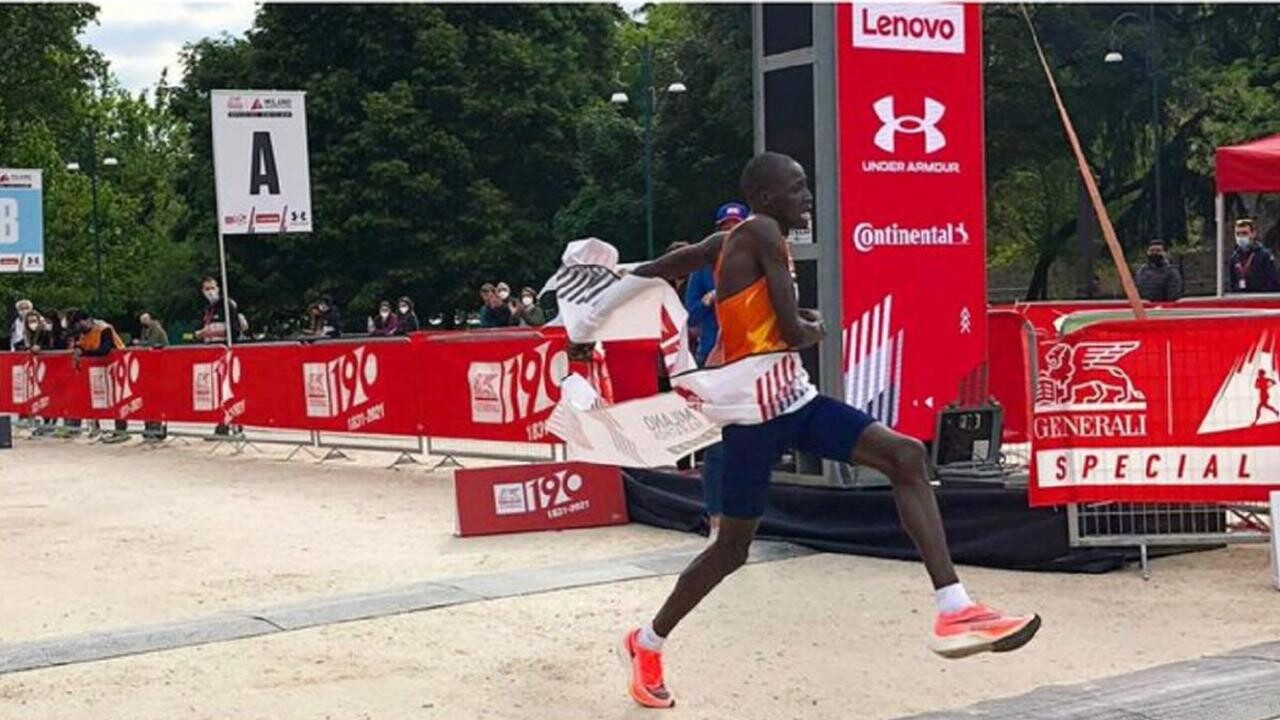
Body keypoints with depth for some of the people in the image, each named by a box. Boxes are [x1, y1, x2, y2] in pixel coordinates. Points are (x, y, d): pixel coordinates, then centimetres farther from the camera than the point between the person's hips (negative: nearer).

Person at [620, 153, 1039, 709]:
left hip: (790, 397, 9)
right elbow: (794, 333, -18)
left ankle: (953, 611, -16)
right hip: (756, 408, -9)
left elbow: (655, 270, 18)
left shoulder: (734, 240, 12)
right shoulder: (764, 234, -14)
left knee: (905, 456, -9)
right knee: (735, 543, 5)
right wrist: (815, 328, 3)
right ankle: (648, 643, 27)